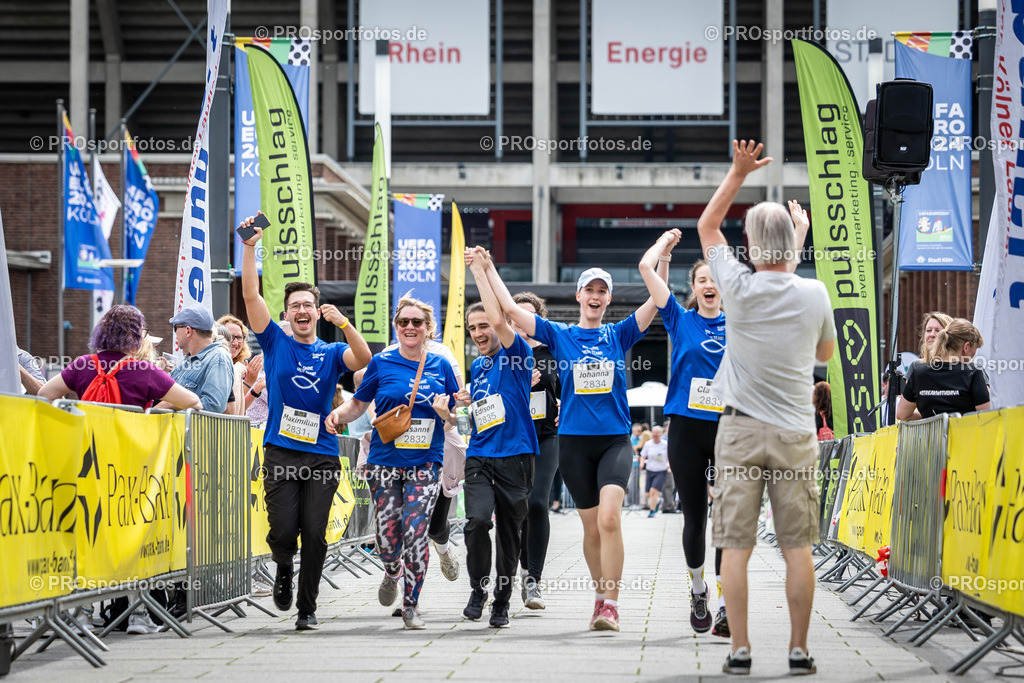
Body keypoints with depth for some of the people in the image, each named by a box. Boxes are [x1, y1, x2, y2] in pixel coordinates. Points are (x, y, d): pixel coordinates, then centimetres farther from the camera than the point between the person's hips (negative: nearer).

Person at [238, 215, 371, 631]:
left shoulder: (331, 353, 10)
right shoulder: (276, 343, 8)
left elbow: (364, 358, -11)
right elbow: (250, 295, -1)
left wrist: (343, 322, -24)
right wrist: (250, 247, -9)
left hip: (322, 453, 1)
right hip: (282, 452, -1)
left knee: (314, 534, -3)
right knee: (283, 531, -9)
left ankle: (307, 608, 8)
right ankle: (284, 569, 25)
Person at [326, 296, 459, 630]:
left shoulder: (440, 366, 7)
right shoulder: (382, 363, 3)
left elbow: (454, 418, 14)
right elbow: (359, 403, 7)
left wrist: (444, 412, -9)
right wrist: (338, 414, -13)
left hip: (425, 464, 0)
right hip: (385, 462, 0)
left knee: (415, 533, -11)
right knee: (387, 536, -1)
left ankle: (411, 605, 3)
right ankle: (393, 572, 35)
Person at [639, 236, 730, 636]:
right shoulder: (681, 319, 6)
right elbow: (646, 267, 1)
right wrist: (668, 239, 16)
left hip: (729, 429, 0)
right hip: (687, 427, 0)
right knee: (694, 517, 7)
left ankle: (726, 605, -9)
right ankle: (698, 589, 28)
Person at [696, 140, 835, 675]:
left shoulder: (738, 289, -6)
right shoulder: (814, 295, -4)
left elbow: (706, 226, 10)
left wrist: (738, 172, 12)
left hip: (740, 431, -1)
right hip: (795, 431, 1)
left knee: (735, 547, 0)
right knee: (797, 548, 3)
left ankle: (739, 650, -2)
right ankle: (799, 651, 3)